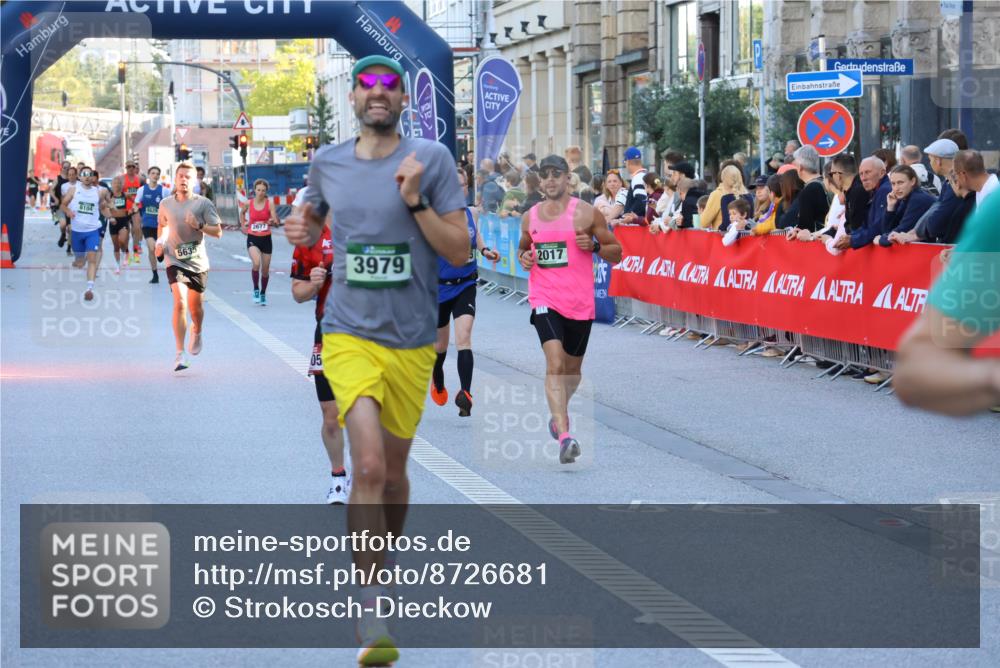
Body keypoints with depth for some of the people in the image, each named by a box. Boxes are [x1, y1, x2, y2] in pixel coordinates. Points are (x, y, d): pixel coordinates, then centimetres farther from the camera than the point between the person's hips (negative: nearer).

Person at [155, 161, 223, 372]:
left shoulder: (203, 203, -5)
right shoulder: (165, 204, 1)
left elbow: (218, 232, -5)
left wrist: (199, 225, -21)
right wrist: (160, 242, 3)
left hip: (198, 261, 1)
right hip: (175, 260, -1)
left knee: (195, 305, 11)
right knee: (180, 302, -17)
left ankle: (196, 332, 48)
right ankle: (180, 353, -17)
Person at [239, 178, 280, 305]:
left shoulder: (269, 203, -6)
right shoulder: (248, 203, -2)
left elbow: (275, 221, -12)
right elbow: (242, 212, 20)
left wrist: (272, 221, -33)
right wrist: (243, 225, 12)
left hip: (266, 239, 1)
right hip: (252, 238, -1)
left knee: (265, 269, 9)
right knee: (256, 263, -26)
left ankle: (263, 294, 30)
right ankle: (256, 290, -8)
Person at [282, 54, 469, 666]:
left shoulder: (432, 158, -2)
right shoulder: (327, 162, 5)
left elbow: (460, 252, -4)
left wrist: (415, 201, -16)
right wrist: (302, 229, 4)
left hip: (412, 340, 0)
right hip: (349, 335, 0)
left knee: (394, 470, 14)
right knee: (368, 466, -18)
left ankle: (384, 563, 41)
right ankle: (374, 616, -15)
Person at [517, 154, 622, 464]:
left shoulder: (587, 213, -2)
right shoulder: (531, 217, 9)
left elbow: (616, 253, 2)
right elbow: (523, 247, 27)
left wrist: (594, 245, -17)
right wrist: (523, 257, 4)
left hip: (580, 303, 0)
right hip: (545, 299, 0)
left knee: (572, 368, 16)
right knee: (555, 363, -20)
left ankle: (559, 411, 48)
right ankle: (564, 437, -29)